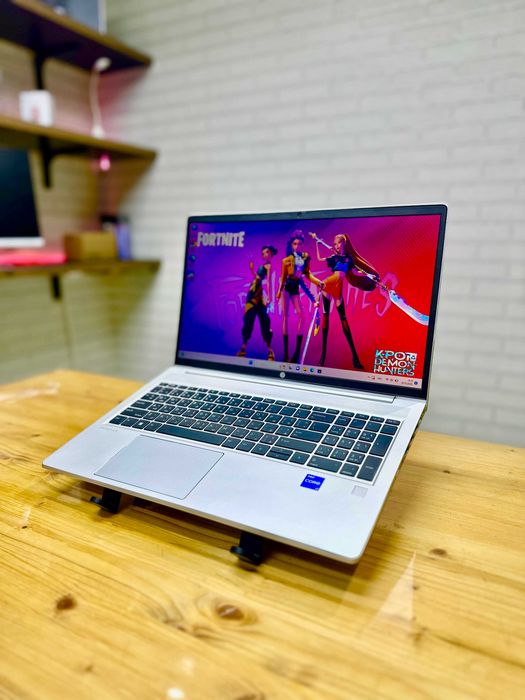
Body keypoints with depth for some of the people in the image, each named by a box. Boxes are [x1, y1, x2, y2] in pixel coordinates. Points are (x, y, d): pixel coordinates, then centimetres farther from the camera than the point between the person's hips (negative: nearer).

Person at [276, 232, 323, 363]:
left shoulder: (305, 257, 9)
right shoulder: (286, 260, 0)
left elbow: (308, 274, 9)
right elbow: (283, 277, 1)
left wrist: (319, 282, -5)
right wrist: (279, 291, -7)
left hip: (296, 288, 3)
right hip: (287, 288, -3)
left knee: (302, 315, -8)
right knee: (285, 316, -2)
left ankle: (297, 351, -4)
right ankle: (286, 351, 1)